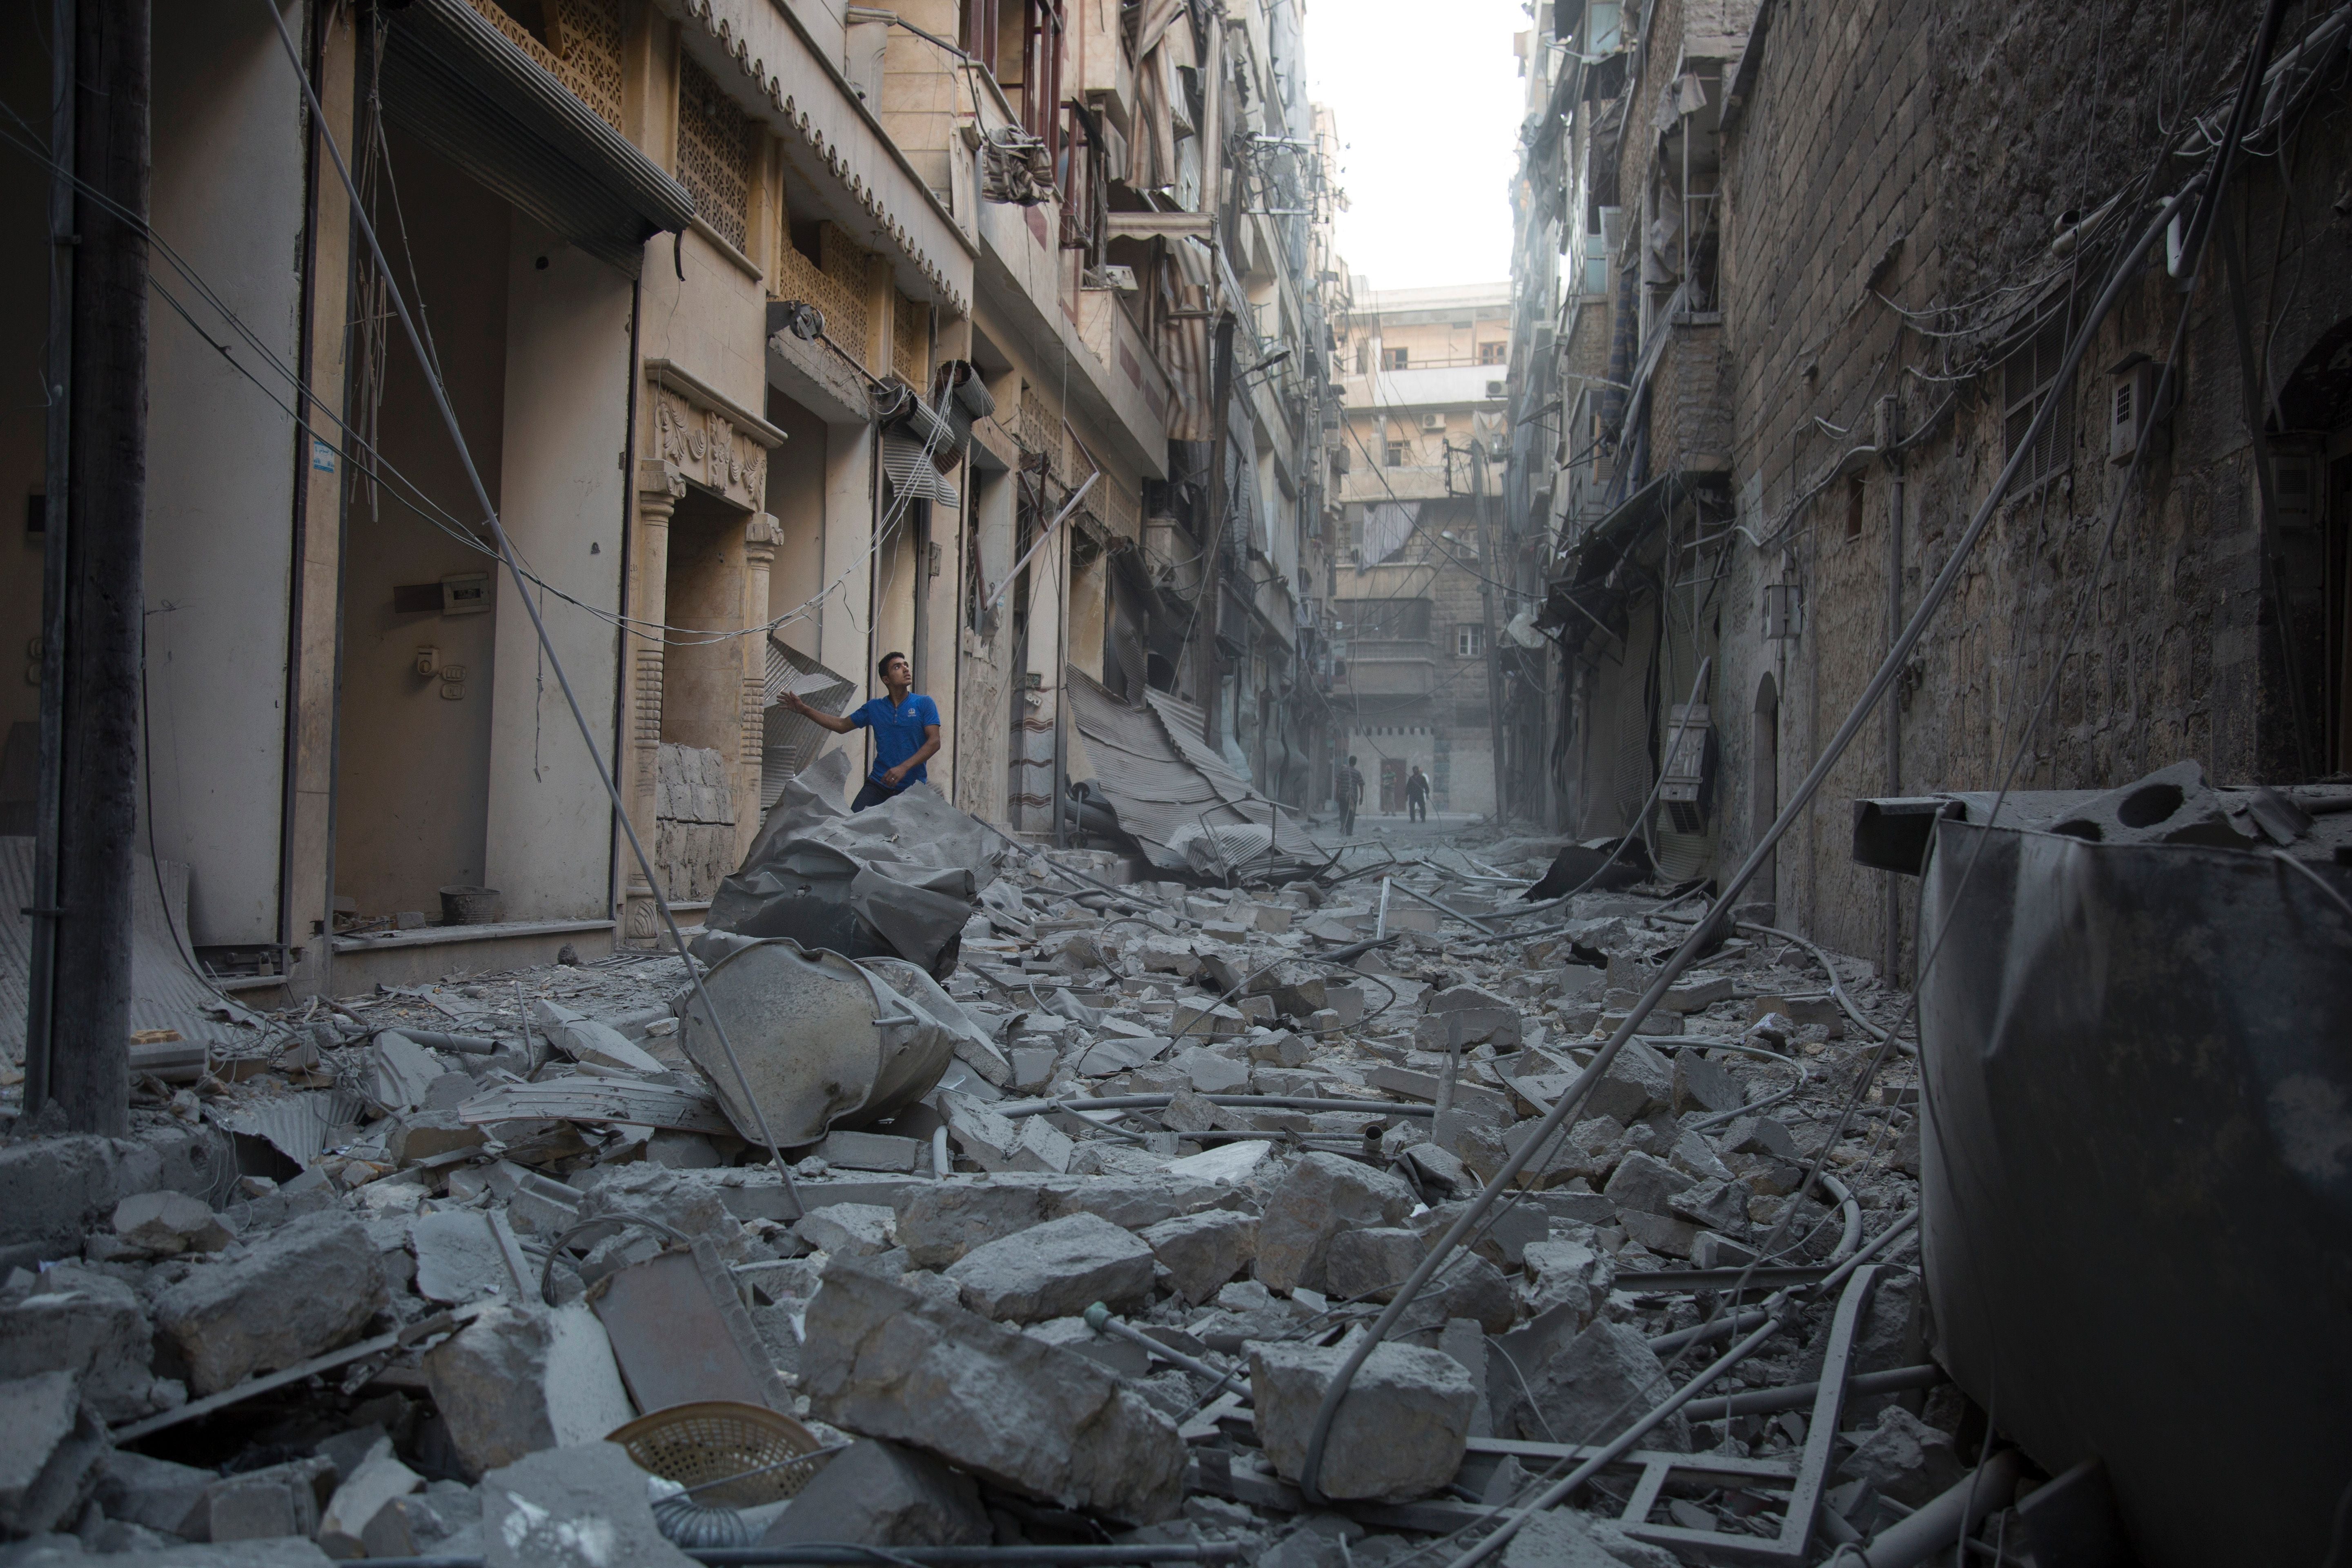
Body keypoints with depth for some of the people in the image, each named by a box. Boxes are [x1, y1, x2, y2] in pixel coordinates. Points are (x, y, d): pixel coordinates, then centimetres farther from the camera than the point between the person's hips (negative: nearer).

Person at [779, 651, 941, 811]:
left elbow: (934, 742, -8)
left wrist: (904, 768, -19)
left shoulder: (924, 704, 1)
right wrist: (804, 710, 17)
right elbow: (841, 725, 22)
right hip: (878, 784, 2)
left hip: (912, 787, -2)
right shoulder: (874, 707, 13)